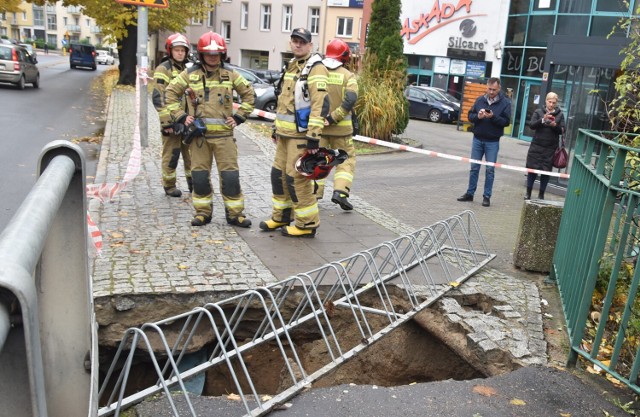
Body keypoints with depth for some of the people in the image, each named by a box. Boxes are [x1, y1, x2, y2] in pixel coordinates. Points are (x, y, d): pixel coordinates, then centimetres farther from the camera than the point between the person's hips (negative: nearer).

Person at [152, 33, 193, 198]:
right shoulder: (164, 69, -6)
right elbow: (158, 97, -13)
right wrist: (167, 121, -19)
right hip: (172, 120, -6)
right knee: (171, 154, 1)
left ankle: (193, 183, 20)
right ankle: (169, 185, 13)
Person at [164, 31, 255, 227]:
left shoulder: (230, 75, 6)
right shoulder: (190, 74, 5)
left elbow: (249, 94, 13)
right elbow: (171, 93, 11)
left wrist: (239, 117, 5)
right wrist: (181, 116, 1)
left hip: (224, 133, 0)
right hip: (199, 133, 1)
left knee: (230, 175, -1)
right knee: (199, 175, 5)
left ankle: (235, 213, 9)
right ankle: (203, 211, 19)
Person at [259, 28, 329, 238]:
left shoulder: (315, 69, -12)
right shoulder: (291, 66, 17)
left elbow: (320, 104, -22)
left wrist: (313, 136, -27)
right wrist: (277, 128, 23)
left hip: (301, 134, -9)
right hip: (285, 133, 9)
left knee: (297, 178, -7)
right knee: (278, 173, 14)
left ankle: (307, 224, 5)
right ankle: (281, 216, 29)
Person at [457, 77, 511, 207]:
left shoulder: (505, 103, -4)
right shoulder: (480, 100, 4)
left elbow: (506, 121, -8)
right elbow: (470, 116, 6)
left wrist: (493, 117, -22)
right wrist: (478, 116, -15)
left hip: (492, 142, -3)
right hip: (477, 139, 3)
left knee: (490, 170, 2)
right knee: (474, 168, 8)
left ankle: (487, 196, 10)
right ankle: (470, 193, 17)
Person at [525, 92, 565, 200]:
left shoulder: (560, 114, 5)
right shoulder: (538, 112, 2)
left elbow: (562, 130, 0)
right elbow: (531, 125, -8)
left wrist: (555, 125, -20)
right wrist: (543, 120, -23)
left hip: (550, 148, 1)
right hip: (536, 146, -1)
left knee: (546, 171, 4)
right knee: (532, 168, 3)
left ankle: (541, 194, 16)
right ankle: (528, 192, 15)